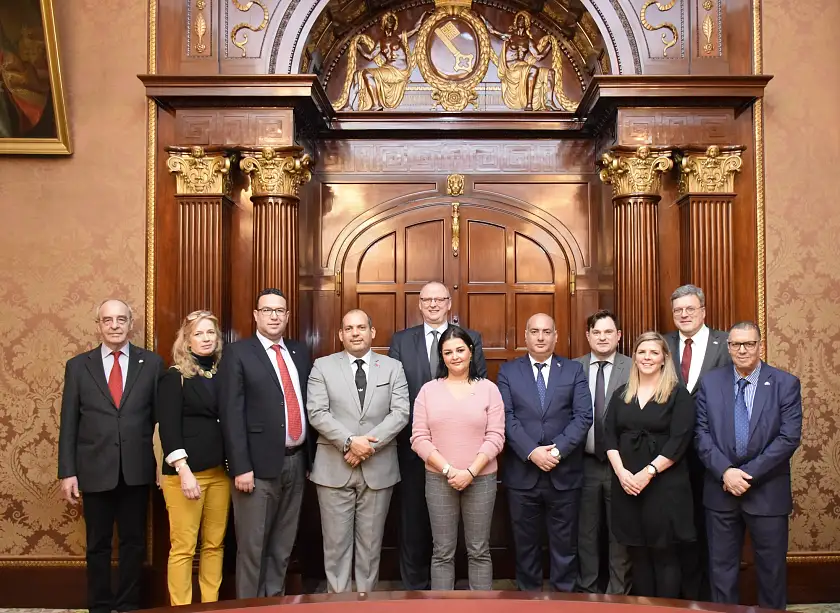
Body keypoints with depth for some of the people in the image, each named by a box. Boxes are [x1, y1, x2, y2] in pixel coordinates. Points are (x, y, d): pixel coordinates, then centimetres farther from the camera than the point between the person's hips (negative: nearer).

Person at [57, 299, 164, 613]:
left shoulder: (152, 363, 1)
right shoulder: (78, 365, 2)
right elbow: (69, 424, 2)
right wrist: (67, 472, -3)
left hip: (137, 469, 0)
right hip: (95, 470, 0)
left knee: (134, 542, 11)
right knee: (98, 544, 12)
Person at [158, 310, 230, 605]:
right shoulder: (174, 377, -2)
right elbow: (168, 428, -9)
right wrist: (184, 471, -17)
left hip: (220, 471, 5)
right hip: (185, 471, -4)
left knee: (214, 544, 9)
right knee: (183, 547, -1)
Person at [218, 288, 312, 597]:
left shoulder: (300, 351, 12)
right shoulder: (238, 353, -4)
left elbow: (310, 404, 12)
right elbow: (231, 414, -10)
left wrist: (310, 456, 8)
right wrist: (241, 467, -15)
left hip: (296, 462, 5)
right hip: (260, 464, -5)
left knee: (283, 545, 15)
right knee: (252, 546, 4)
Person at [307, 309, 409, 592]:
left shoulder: (393, 367, 6)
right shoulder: (323, 367, 3)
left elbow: (401, 412, -3)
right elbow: (317, 413, -6)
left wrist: (369, 443, -15)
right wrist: (349, 442, -17)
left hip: (378, 468, 1)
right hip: (334, 468, -1)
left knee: (371, 541, 9)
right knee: (336, 541, 5)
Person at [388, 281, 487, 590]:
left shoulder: (471, 339, 4)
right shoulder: (401, 340, 5)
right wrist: (405, 430, -6)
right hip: (414, 442, 1)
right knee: (413, 517, 9)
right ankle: (414, 584, 23)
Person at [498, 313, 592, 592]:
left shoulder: (574, 371, 5)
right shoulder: (508, 371, 4)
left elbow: (583, 417, -4)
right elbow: (506, 419, -5)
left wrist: (557, 450, -16)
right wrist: (532, 452, -16)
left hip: (564, 474, 0)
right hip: (522, 473, 0)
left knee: (564, 545, 9)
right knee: (525, 544, 12)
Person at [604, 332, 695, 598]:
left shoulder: (678, 394, -2)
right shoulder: (621, 394, 11)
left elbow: (679, 442, -11)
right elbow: (609, 436, 5)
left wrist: (648, 473, -17)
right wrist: (621, 472, -10)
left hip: (664, 485, -4)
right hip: (626, 485, 4)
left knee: (664, 555, 2)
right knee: (638, 555, 10)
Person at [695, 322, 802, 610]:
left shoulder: (786, 384, -3)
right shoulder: (710, 383, 3)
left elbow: (789, 437, -10)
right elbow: (702, 434, -1)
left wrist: (749, 474, -15)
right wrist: (726, 472, -15)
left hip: (767, 492, -1)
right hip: (720, 490, 2)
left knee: (771, 567, 12)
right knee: (721, 567, 11)